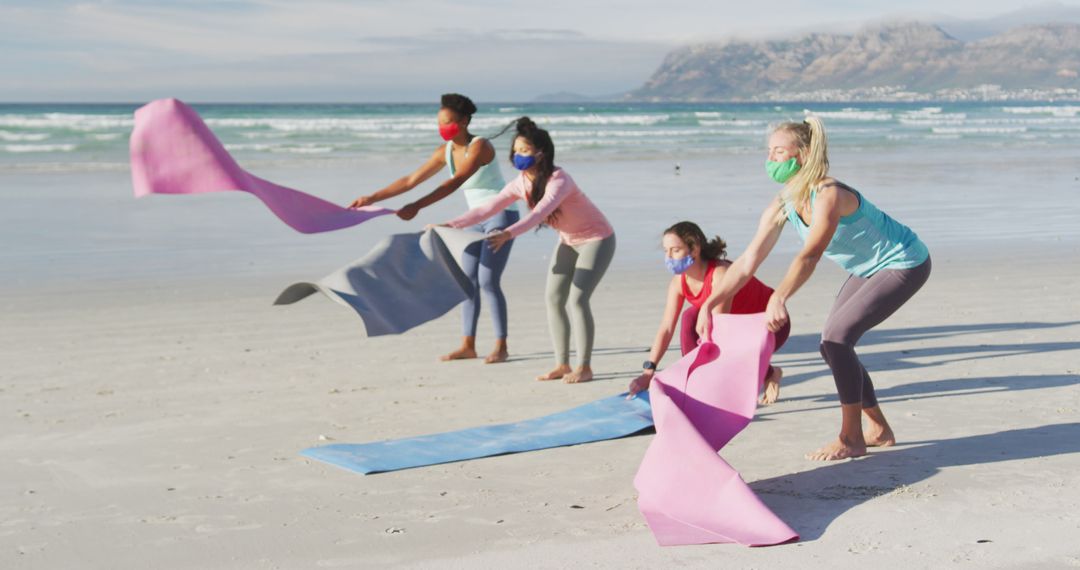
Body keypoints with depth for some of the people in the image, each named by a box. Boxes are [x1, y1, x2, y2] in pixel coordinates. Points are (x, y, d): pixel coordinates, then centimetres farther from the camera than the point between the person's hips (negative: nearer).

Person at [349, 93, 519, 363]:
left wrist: (416, 207, -42)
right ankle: (467, 345, 6)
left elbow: (454, 183, -34)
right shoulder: (446, 151, 1)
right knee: (468, 280, 3)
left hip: (501, 215, -8)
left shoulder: (480, 146, -22)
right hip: (477, 219, 8)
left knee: (488, 281, -13)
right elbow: (411, 180, 4)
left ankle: (501, 346, -6)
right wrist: (372, 198, -1)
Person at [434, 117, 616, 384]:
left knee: (577, 299, -16)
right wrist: (450, 225, -23)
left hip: (597, 239, -8)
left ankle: (584, 367, -7)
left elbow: (539, 213, -46)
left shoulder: (559, 180, -30)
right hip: (568, 241, 8)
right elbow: (487, 208, -13)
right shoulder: (521, 184, -9)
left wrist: (508, 234, -60)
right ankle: (562, 365, 9)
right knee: (553, 299, 1)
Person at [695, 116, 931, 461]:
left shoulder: (828, 194, -31)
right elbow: (747, 263, -7)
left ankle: (851, 438, -7)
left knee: (837, 338, -18)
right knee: (832, 344, 8)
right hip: (869, 270, 9)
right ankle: (878, 430, 22)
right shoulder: (782, 206, -6)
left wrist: (779, 298, -59)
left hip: (905, 264, -9)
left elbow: (810, 255, -45)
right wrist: (709, 305, -16)